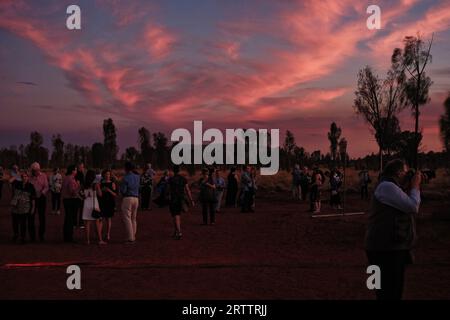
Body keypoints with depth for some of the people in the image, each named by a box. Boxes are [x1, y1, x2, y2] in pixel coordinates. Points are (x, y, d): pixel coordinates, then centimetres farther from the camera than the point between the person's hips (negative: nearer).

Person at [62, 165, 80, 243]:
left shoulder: (65, 178, 10)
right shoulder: (71, 179, -19)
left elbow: (62, 189, 18)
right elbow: (73, 191, -23)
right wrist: (78, 185, -13)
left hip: (65, 199, 9)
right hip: (72, 200, -9)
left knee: (67, 218, 15)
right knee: (71, 219, -3)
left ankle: (66, 237, 22)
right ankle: (69, 237, 0)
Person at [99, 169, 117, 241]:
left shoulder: (112, 184, 2)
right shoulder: (100, 183, 9)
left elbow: (115, 195, -2)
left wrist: (109, 190, -17)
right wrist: (102, 190, -8)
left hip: (110, 203, -2)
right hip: (102, 203, 2)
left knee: (109, 219, -2)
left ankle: (108, 234, 2)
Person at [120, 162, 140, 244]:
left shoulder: (126, 178, -11)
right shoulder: (137, 177, 6)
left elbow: (123, 190, -11)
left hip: (127, 198, -6)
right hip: (136, 198, 6)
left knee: (127, 218, -2)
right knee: (134, 218, 14)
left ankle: (130, 238, -6)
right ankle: (133, 237, 18)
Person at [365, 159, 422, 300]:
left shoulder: (394, 188, 19)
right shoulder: (387, 186, -15)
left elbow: (413, 208, 23)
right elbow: (413, 206, -18)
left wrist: (415, 187, 13)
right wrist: (415, 186, -3)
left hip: (395, 247, 11)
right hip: (385, 249, -11)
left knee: (395, 292, 17)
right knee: (388, 293, -8)